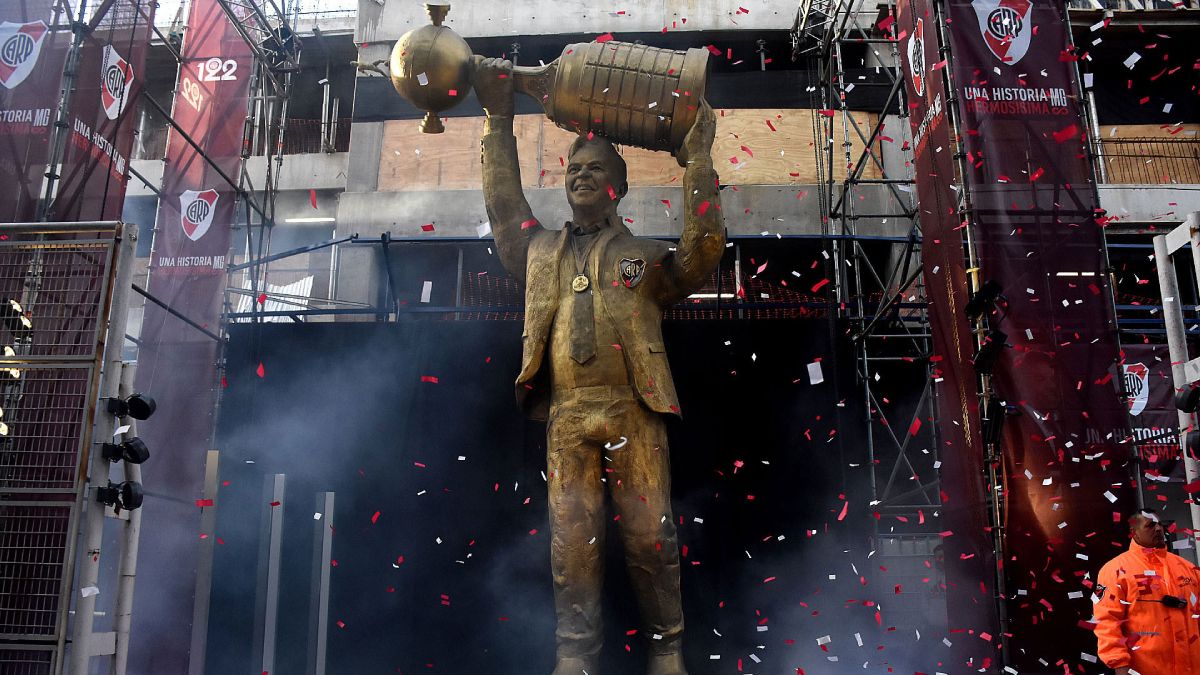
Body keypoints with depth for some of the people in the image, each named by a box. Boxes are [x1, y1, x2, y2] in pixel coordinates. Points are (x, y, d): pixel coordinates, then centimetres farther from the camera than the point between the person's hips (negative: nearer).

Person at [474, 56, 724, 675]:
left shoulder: (645, 255, 15)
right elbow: (504, 204, 21)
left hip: (633, 414, -2)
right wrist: (498, 121, 18)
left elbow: (704, 252, 1)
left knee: (649, 537, -3)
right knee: (573, 542, -1)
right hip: (567, 418, 2)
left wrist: (698, 162, -3)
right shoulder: (541, 251, 22)